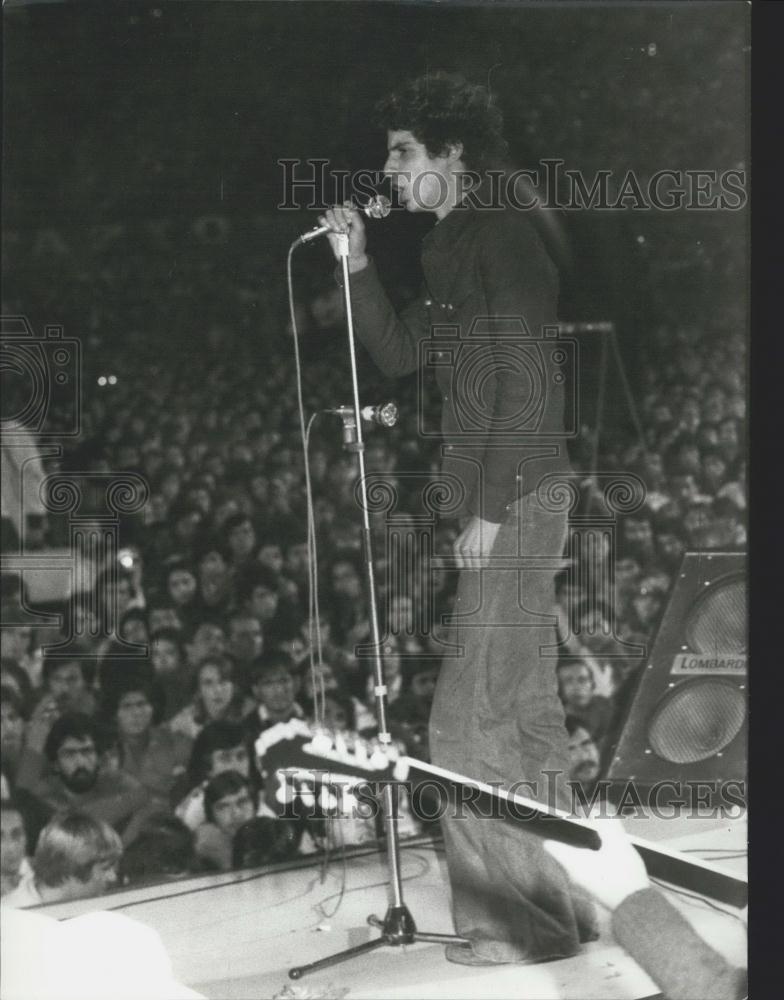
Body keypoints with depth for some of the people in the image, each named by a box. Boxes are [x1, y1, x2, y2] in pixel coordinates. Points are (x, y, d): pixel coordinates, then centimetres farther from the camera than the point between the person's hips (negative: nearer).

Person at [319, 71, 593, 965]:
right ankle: (559, 909, 20)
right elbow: (398, 352, 22)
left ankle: (514, 920, -5)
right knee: (524, 704, 13)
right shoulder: (455, 251, 17)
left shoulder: (502, 236, -12)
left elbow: (528, 386, -18)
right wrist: (356, 265, 10)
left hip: (517, 502, -10)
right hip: (500, 507, 10)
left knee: (469, 714, -10)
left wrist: (489, 510, -20)